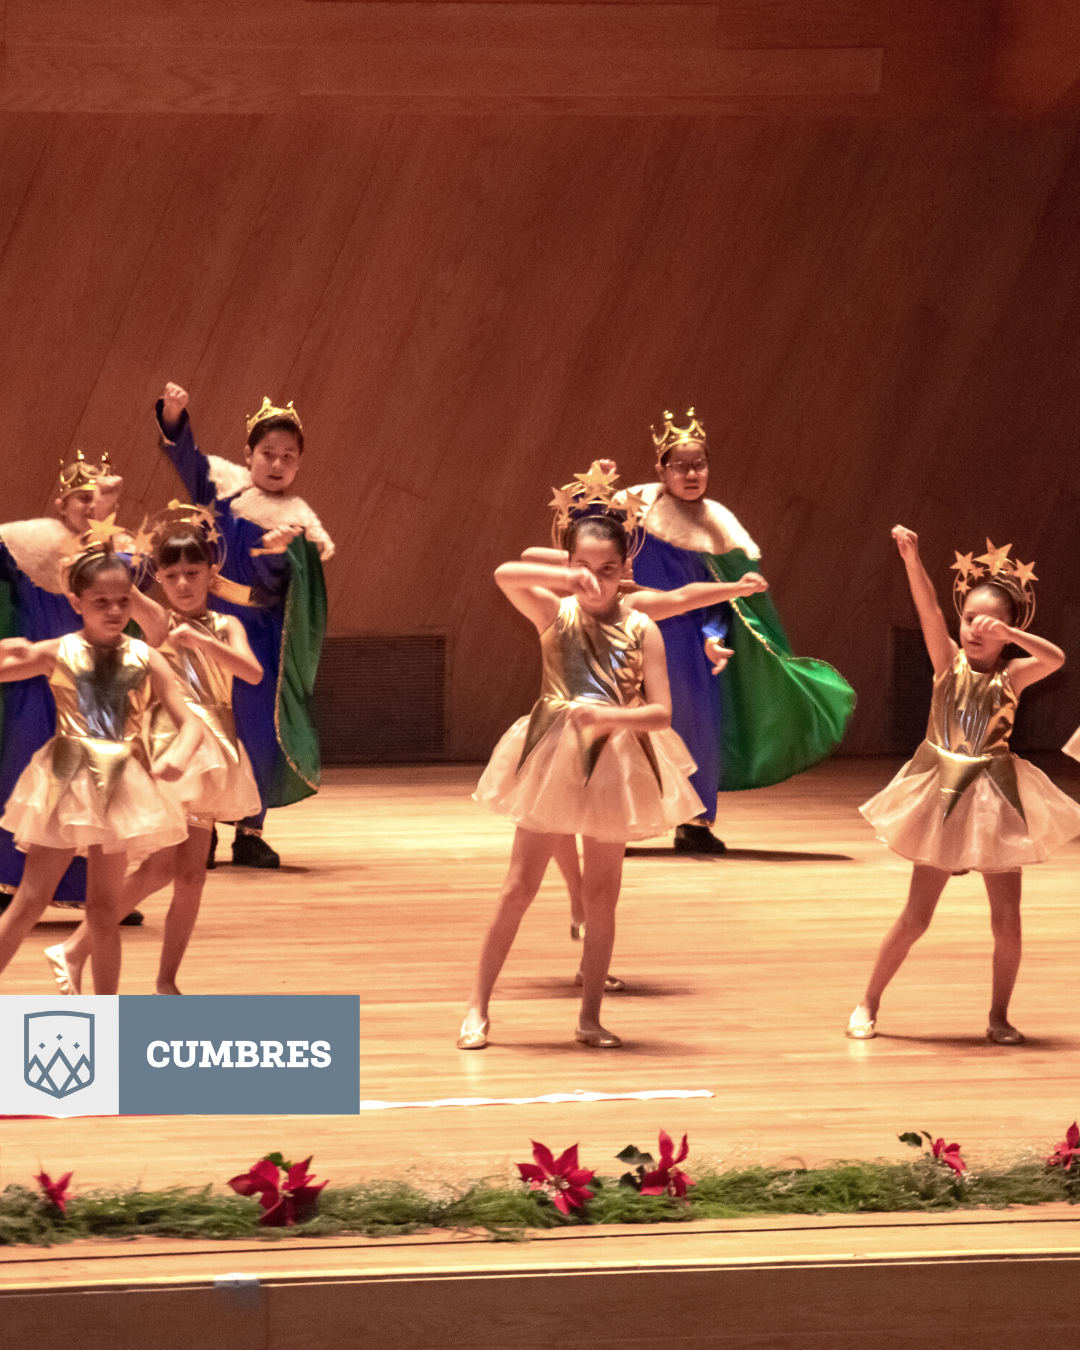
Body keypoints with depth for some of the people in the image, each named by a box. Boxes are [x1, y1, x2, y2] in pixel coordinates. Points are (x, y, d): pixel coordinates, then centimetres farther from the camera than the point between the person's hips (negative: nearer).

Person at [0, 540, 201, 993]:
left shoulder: (144, 659, 4)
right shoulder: (57, 654, 0)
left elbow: (189, 722, 3)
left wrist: (179, 754, -18)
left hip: (119, 786, 2)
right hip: (64, 784, -2)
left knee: (104, 909, 9)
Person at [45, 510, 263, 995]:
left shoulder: (224, 626, 9)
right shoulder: (159, 621, -1)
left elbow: (253, 671, -9)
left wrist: (197, 638, -17)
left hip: (211, 750, 5)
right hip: (169, 743, -5)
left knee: (192, 873, 4)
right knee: (162, 865, -15)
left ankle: (166, 983, 11)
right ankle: (73, 951, -7)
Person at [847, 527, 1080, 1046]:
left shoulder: (1012, 674, -4)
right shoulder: (949, 661, -2)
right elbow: (927, 608, -16)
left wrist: (1009, 633, -34)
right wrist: (911, 558, -30)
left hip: (996, 798, 0)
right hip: (942, 797, 0)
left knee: (1006, 919, 1)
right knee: (915, 916, 2)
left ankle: (999, 1016, 17)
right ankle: (868, 1004, 15)